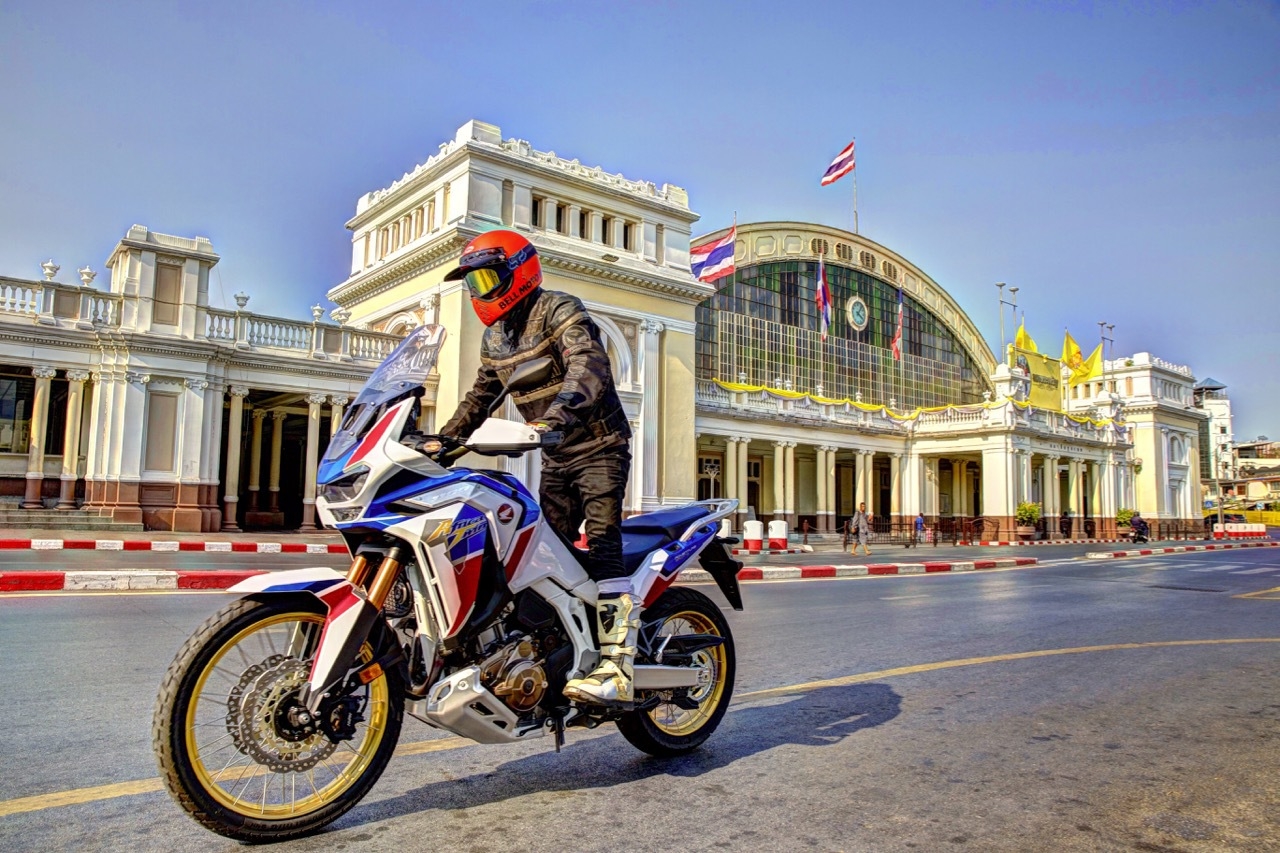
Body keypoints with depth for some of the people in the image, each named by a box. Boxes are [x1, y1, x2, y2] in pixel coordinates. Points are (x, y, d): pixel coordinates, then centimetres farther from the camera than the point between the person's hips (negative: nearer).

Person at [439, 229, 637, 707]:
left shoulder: (559, 311, -13)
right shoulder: (494, 337, 14)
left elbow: (588, 365, -31)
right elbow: (481, 395, 25)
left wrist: (558, 414, -48)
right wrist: (445, 438, 15)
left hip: (599, 447, -8)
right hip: (556, 458, 8)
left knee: (602, 550, -20)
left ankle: (618, 672, -26)